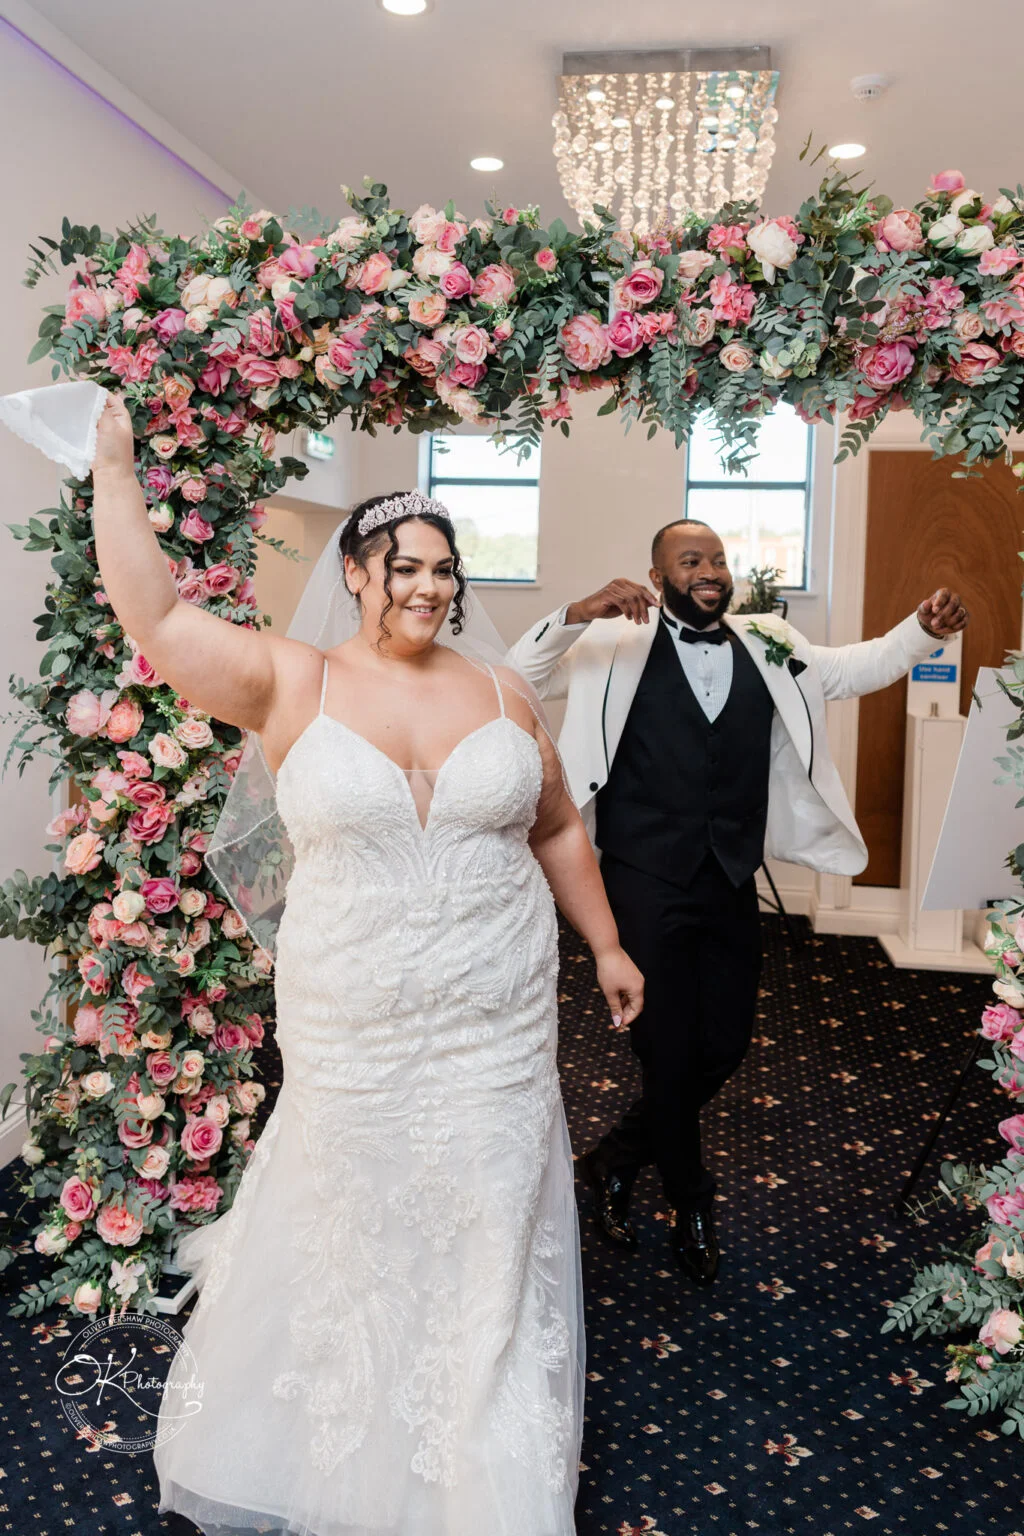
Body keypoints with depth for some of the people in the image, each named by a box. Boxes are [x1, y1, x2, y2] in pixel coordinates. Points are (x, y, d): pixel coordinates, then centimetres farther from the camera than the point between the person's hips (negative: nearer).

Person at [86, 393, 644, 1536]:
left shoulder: (498, 694, 3)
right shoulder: (295, 686, -5)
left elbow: (557, 828, 12)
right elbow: (154, 619, -14)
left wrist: (606, 946, 15)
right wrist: (115, 465, -13)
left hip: (497, 1031, 2)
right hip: (352, 1035, -1)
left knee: (493, 1228, 13)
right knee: (353, 1216, 17)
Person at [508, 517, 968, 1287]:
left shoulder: (768, 645, 8)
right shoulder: (617, 645, -4)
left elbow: (857, 667, 12)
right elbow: (523, 675, -8)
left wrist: (923, 628, -6)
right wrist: (576, 614, -24)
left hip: (732, 883, 5)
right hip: (648, 884, -4)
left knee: (726, 1042, 12)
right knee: (670, 1047, 7)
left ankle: (619, 1157, 36)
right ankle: (691, 1204, 33)